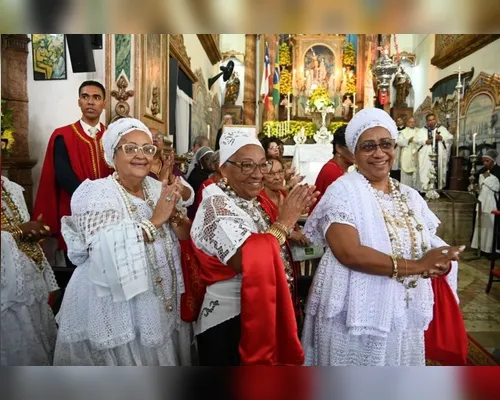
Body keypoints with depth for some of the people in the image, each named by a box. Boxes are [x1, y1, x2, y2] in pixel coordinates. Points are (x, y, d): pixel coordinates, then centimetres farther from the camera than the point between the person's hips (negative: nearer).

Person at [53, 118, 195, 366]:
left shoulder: (159, 188, 3)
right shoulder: (96, 193, -13)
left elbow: (187, 237, 2)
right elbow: (107, 252, -27)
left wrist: (173, 214, -17)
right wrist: (155, 220, -23)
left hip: (161, 304, 6)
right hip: (113, 308, -5)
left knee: (157, 355, 18)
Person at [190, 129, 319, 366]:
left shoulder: (253, 202, 6)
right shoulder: (217, 205, -21)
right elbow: (248, 262, -32)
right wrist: (284, 222, -22)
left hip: (265, 316, 9)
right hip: (231, 324, -9)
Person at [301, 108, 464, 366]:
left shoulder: (410, 196, 8)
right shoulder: (343, 190, -11)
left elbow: (433, 250, 6)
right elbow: (349, 253, -23)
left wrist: (439, 264, -17)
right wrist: (415, 266, -23)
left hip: (404, 318, 6)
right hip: (355, 318, -5)